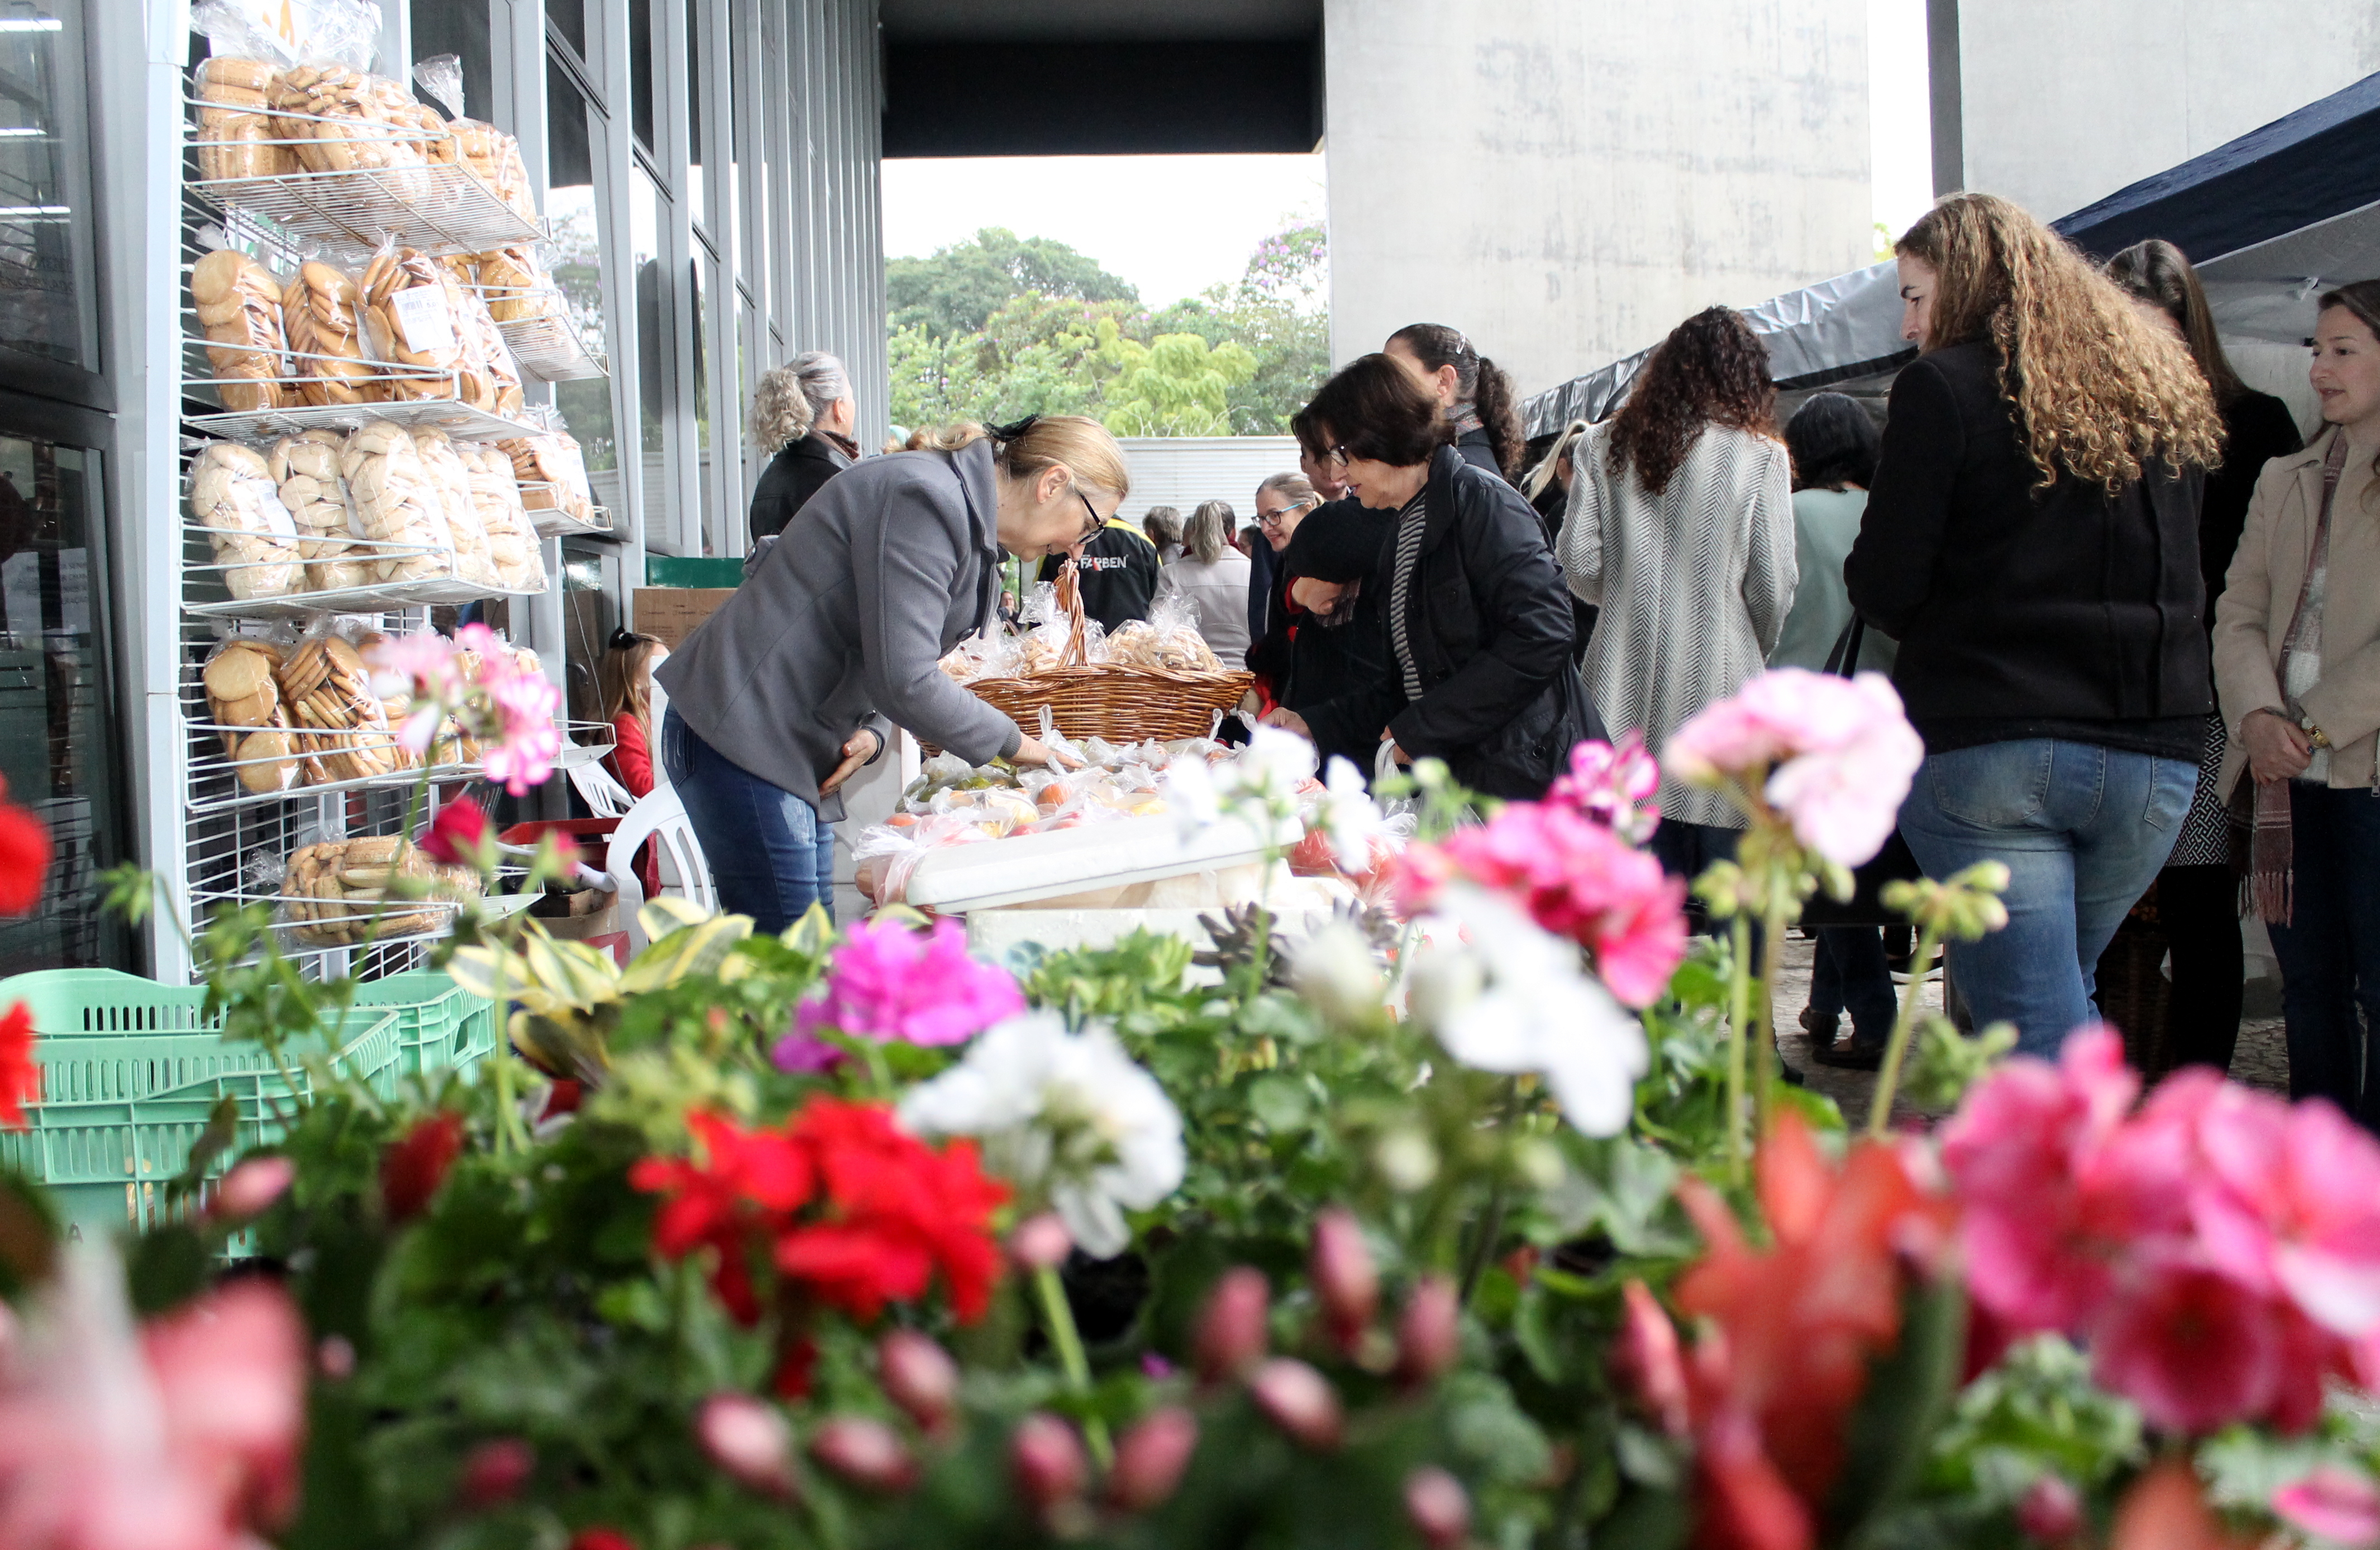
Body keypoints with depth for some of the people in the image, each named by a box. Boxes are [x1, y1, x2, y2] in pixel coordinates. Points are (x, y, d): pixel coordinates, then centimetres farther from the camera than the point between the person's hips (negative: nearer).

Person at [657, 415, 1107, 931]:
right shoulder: (927, 500, -18)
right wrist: (1010, 742, -10)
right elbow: (905, 681, -23)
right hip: (741, 733, -10)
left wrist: (872, 734, -1)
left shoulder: (965, 515, 15)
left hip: (794, 749, 10)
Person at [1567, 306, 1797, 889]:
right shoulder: (1759, 453, -3)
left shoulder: (1605, 445, 5)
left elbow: (1580, 562, 1)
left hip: (1625, 682, 3)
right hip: (1717, 681, -3)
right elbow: (1773, 586, -3)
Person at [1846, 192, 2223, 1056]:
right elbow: (2185, 579, 19)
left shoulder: (1945, 387, -6)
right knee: (2063, 998, 20)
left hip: (1986, 752, -6)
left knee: (2038, 1036, -5)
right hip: (2154, 760, 6)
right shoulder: (2163, 391, 13)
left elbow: (1884, 588, -6)